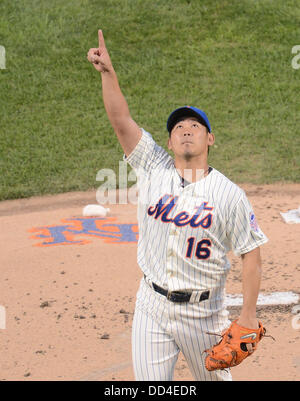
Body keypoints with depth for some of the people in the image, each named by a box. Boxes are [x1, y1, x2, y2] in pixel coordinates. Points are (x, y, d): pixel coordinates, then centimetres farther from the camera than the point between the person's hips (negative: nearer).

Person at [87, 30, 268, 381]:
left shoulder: (229, 194, -8)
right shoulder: (154, 170, 0)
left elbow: (251, 255, -7)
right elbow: (121, 120, -8)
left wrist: (248, 316, -11)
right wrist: (108, 72, -20)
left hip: (202, 312, -2)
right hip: (151, 305, 2)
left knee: (214, 378, 13)